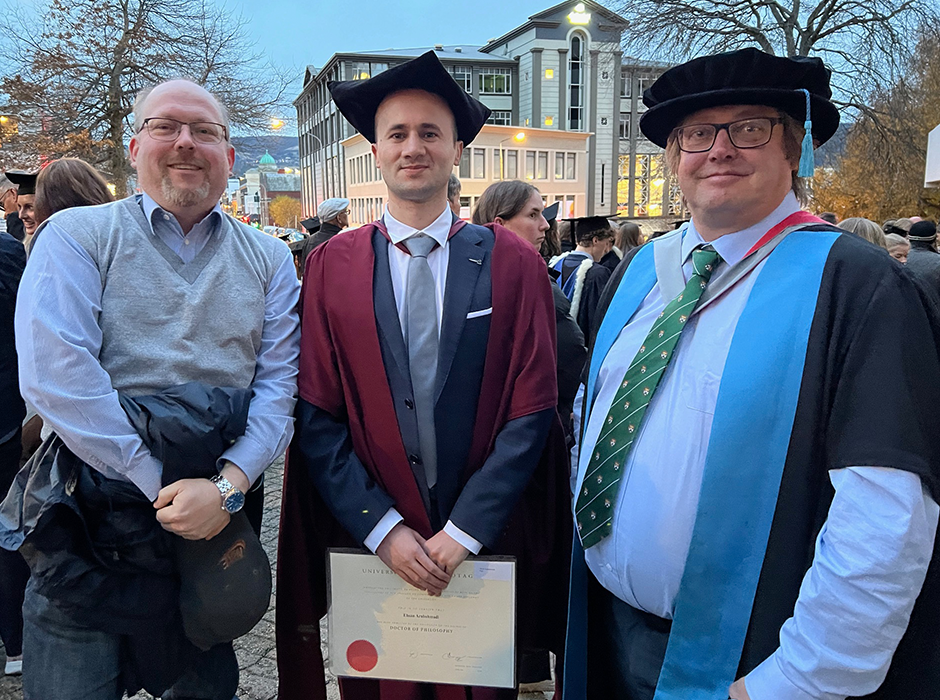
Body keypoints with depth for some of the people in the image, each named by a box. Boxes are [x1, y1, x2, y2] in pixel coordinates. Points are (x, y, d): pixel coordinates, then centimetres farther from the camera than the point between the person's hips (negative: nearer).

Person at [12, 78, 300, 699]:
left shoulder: (269, 260, 7)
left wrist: (227, 484, -18)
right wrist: (163, 484, -18)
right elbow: (55, 374, -14)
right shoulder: (76, 237, 0)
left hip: (216, 527, 3)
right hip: (87, 525, -2)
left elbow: (280, 384, -2)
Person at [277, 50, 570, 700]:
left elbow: (532, 413, -7)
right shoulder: (331, 265, -2)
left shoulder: (513, 263, -5)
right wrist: (382, 526, -10)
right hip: (367, 547, 1)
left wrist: (463, 531, -11)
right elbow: (317, 417, -4)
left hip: (488, 546, 0)